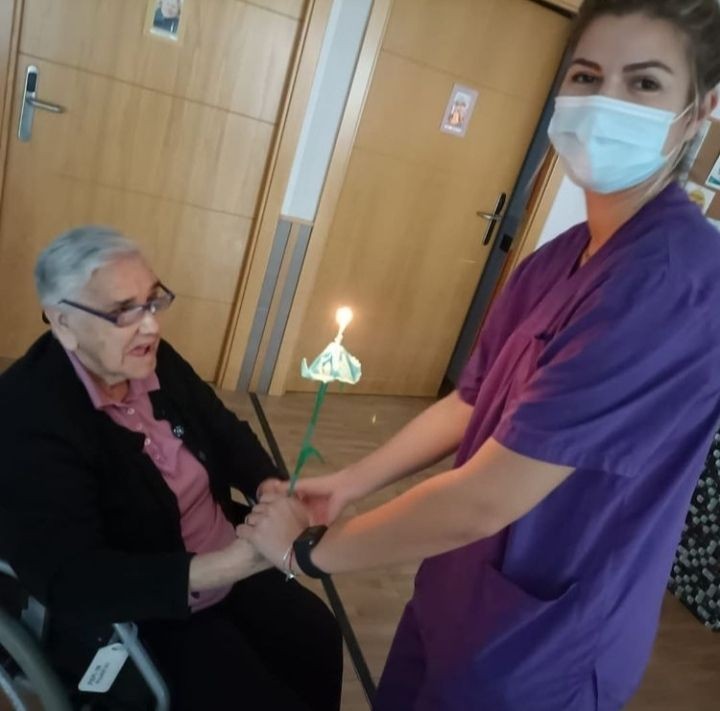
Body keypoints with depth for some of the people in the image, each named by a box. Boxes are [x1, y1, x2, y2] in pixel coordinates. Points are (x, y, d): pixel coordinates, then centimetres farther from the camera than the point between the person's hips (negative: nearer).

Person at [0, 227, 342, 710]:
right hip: (137, 620, -6)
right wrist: (227, 566, -38)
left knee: (318, 637, 13)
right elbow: (70, 581, -30)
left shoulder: (155, 360, -4)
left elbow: (225, 431, 6)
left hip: (226, 565, 7)